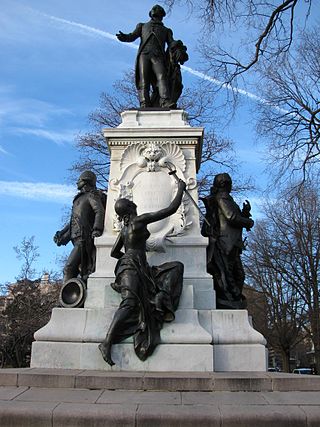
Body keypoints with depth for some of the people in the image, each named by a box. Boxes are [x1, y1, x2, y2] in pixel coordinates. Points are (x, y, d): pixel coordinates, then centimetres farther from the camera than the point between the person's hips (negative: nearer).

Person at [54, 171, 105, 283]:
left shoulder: (91, 195, 0)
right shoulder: (79, 199, 26)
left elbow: (100, 211, -17)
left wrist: (97, 230, -29)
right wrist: (62, 234, 24)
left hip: (84, 239, -9)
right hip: (78, 239, 9)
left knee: (69, 268, -18)